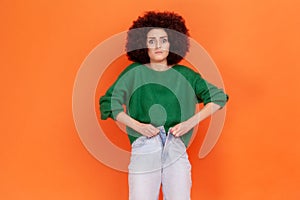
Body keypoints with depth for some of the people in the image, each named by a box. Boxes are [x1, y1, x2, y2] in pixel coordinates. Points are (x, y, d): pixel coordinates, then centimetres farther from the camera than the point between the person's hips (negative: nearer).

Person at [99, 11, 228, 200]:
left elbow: (219, 97, 9)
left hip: (176, 152, 1)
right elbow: (108, 102, 3)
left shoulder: (184, 75, 8)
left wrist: (191, 122, -3)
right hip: (143, 151, -1)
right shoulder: (134, 72, 6)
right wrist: (137, 125, -9)